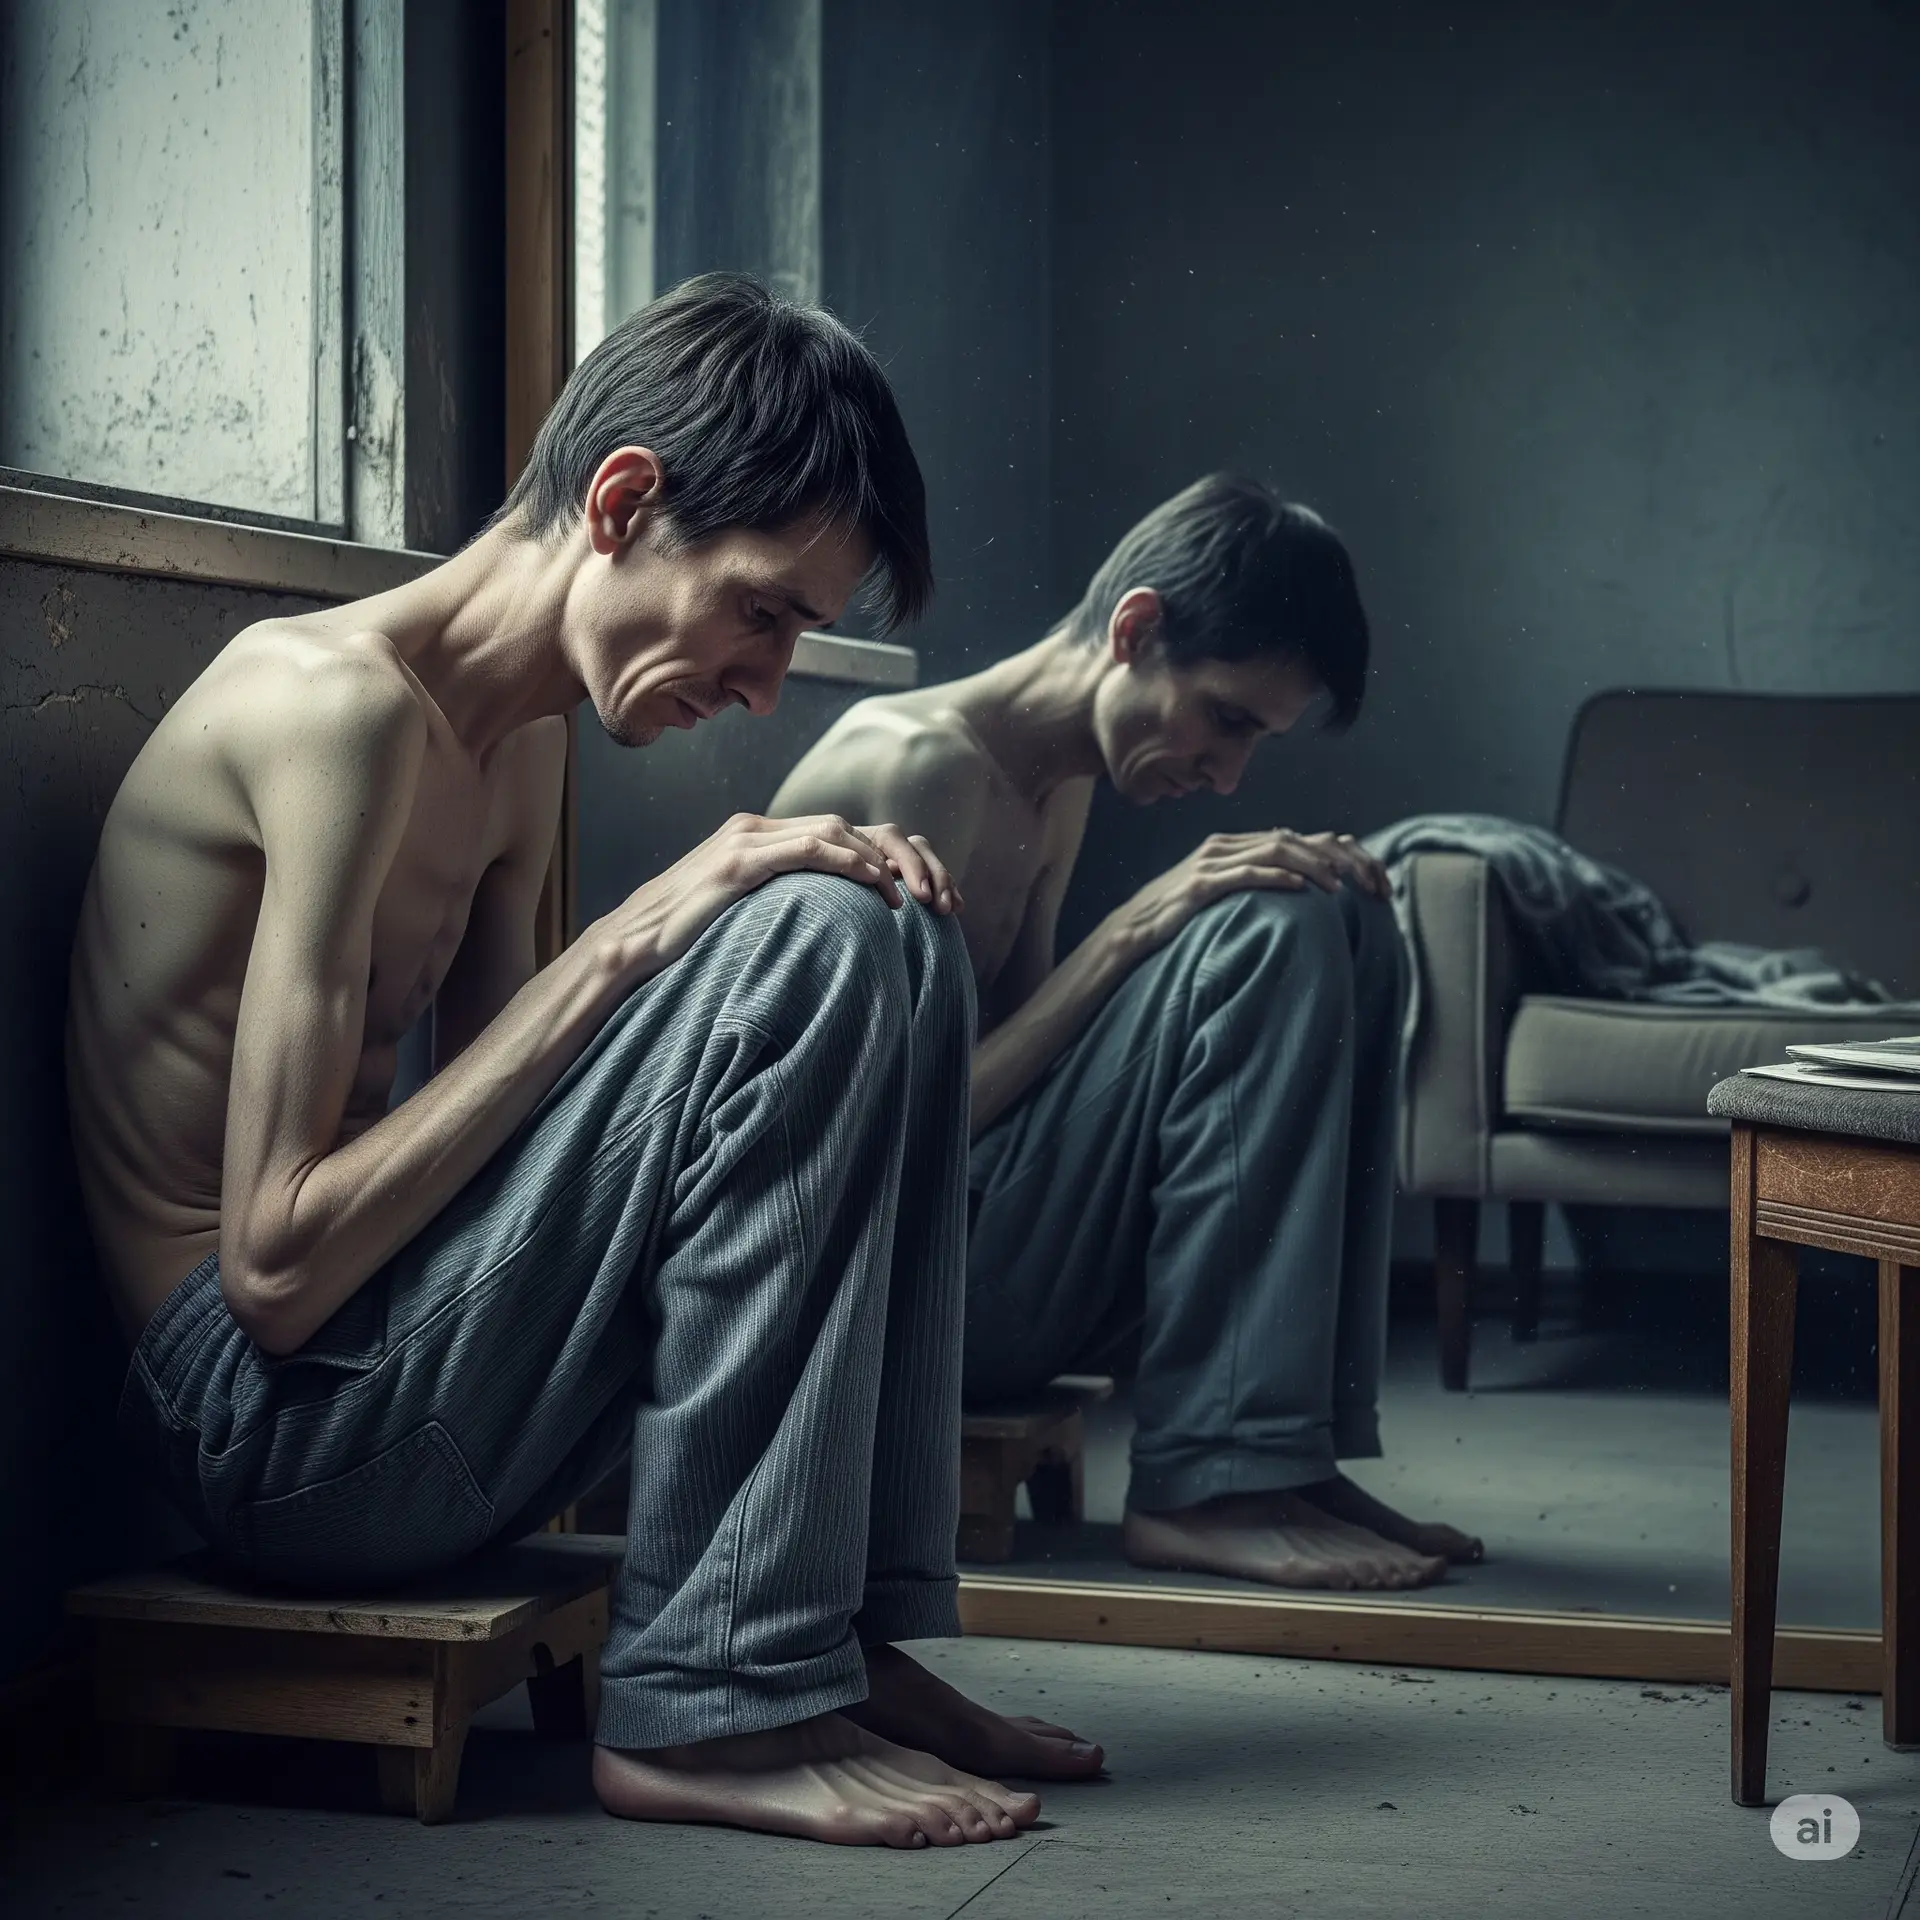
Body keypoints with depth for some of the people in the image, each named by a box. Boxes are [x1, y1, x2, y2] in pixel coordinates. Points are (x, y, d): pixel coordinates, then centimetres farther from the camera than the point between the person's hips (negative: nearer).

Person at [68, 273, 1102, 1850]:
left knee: (902, 949, 5)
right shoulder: (339, 696, -18)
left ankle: (860, 1631, 0)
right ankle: (713, 1702, -17)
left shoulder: (520, 741, 12)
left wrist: (841, 895, -2)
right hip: (272, 1416, -10)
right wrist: (628, 941, -20)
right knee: (811, 942, -21)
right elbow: (275, 1266, -22)